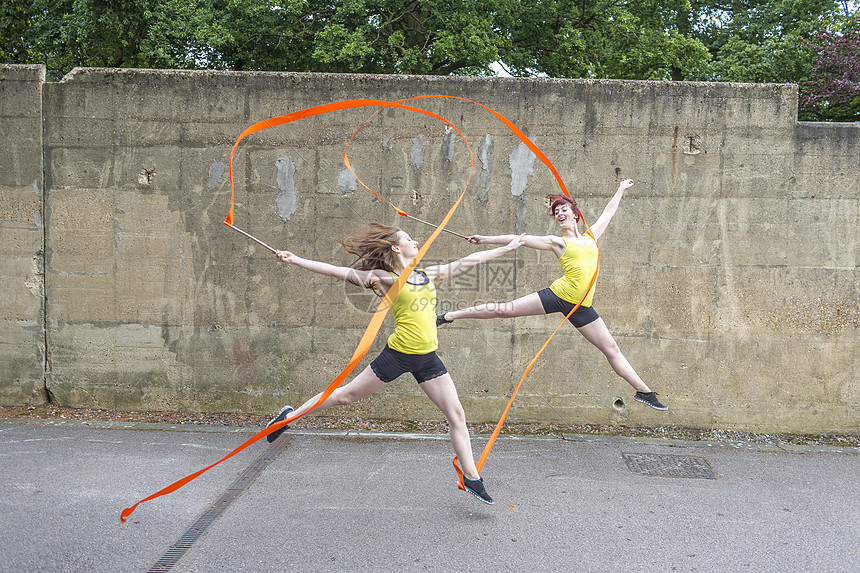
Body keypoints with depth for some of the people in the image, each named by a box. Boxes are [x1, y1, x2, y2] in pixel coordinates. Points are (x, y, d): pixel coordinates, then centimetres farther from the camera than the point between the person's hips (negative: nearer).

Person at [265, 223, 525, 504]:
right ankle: (289, 415, 25)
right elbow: (340, 272, -6)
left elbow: (468, 261, 20)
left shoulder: (429, 274, 12)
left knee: (456, 413, 2)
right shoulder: (387, 278, -3)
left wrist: (506, 247, 25)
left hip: (427, 358, 5)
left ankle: (471, 476, 14)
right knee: (346, 395, 6)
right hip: (398, 354, -5)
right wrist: (295, 260, -10)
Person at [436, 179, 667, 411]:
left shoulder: (591, 236, 18)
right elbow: (519, 239, 3)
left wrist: (621, 189, 45)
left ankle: (643, 391, 15)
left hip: (581, 308, 3)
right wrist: (485, 239, 0)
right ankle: (448, 316, -1)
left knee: (612, 349, 5)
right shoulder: (557, 242, 6)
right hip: (557, 295, -3)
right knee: (505, 310, -9)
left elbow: (608, 212, 34)